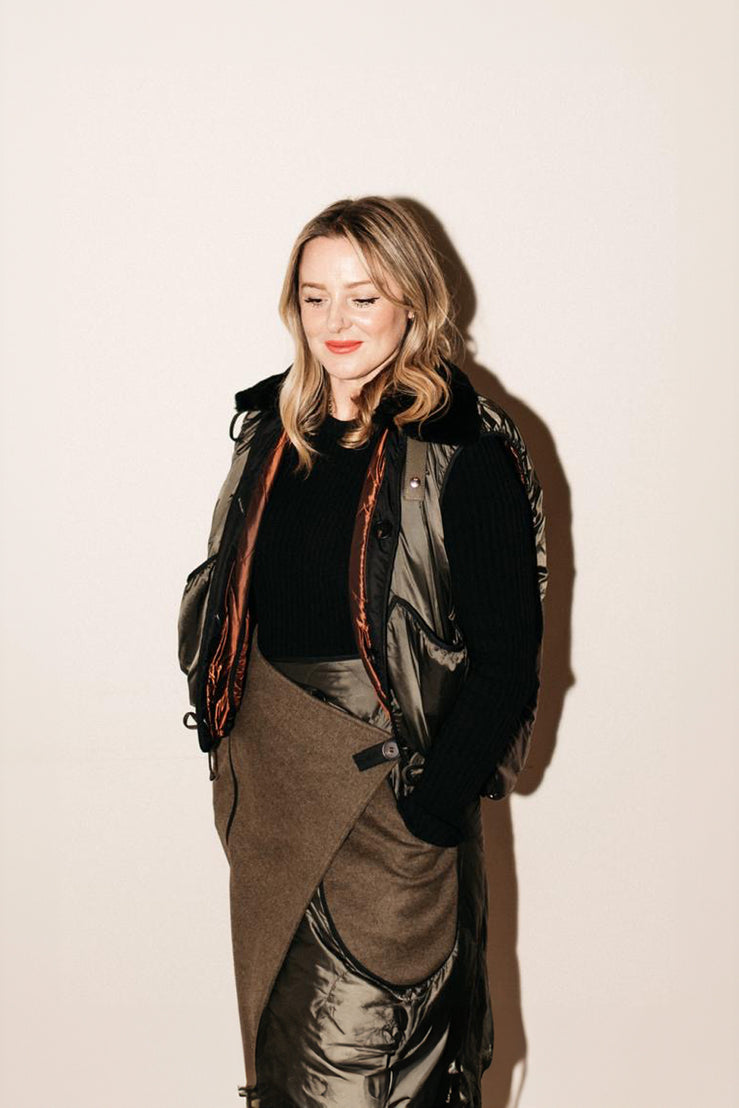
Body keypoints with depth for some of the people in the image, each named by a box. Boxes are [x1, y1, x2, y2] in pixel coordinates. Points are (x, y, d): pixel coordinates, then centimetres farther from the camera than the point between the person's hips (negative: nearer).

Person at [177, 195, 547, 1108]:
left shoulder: (465, 452, -15)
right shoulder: (273, 424, 4)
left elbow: (506, 662, -13)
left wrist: (430, 807, -17)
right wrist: (226, 734, 7)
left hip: (390, 782, -6)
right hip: (267, 767, 6)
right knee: (274, 1018, 21)